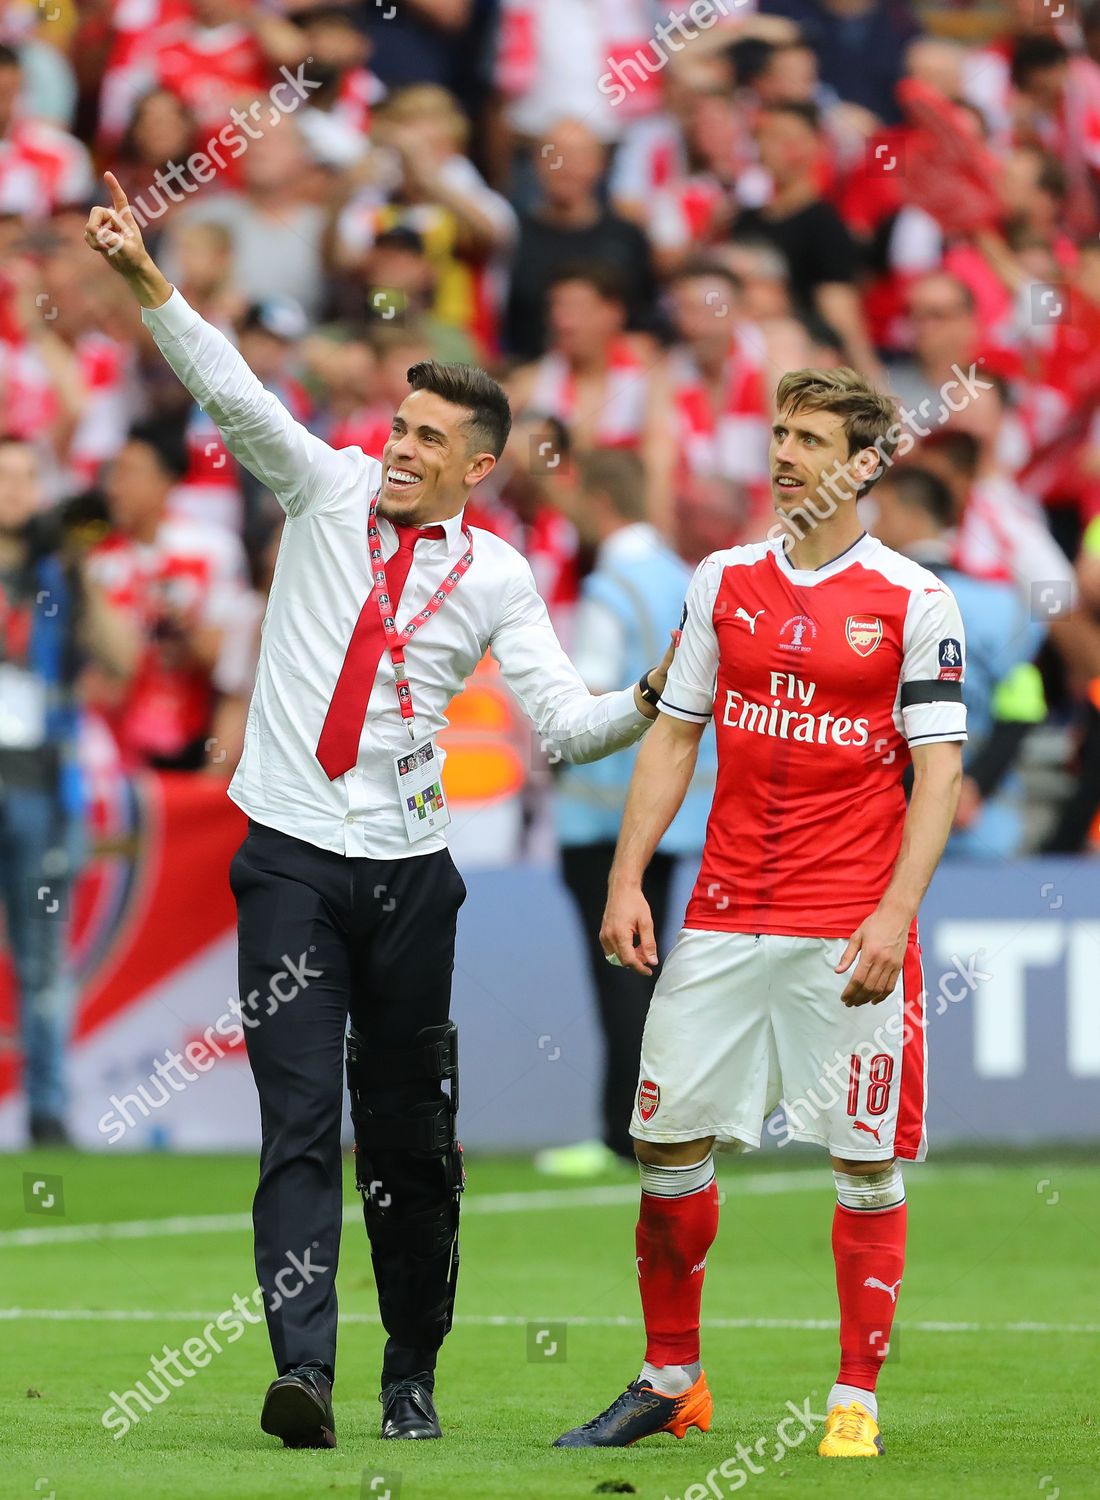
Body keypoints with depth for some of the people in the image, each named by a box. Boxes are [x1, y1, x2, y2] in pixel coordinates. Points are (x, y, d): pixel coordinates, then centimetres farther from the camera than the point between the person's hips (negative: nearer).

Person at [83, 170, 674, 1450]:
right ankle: (303, 1369, -20)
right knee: (300, 1116, -11)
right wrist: (145, 278, -20)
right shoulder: (329, 491, 4)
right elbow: (230, 393, -8)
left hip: (408, 868, 1)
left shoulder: (492, 577, 4)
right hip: (291, 859, -1)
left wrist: (652, 698, -17)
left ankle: (412, 1377, 19)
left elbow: (566, 723, 2)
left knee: (409, 1130, 6)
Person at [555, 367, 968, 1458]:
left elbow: (939, 771, -6)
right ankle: (671, 1382, 17)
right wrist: (626, 880, 5)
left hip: (850, 931, -4)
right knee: (668, 1140, 4)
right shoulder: (723, 581, 9)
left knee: (868, 1162, -2)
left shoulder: (915, 602, -3)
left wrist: (894, 913, -15)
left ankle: (856, 1400, 7)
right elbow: (673, 736, 13)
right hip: (722, 915, 4)